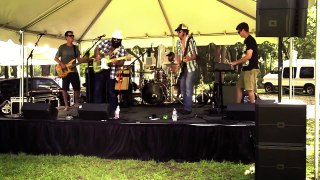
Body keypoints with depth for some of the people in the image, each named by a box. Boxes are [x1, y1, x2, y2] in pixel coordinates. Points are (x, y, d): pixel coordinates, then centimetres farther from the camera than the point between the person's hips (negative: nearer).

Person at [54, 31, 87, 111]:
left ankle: (76, 103, 20)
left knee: (77, 88, 2)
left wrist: (86, 59, -7)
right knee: (65, 88, -1)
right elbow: (56, 58, 1)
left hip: (74, 71, 4)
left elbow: (79, 59, 11)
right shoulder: (62, 47, -1)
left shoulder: (76, 48, 11)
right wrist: (61, 64, -15)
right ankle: (66, 105, 7)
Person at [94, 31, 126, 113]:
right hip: (99, 69, 2)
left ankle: (113, 109, 12)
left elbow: (122, 62, -7)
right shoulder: (106, 42, 1)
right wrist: (97, 55, -12)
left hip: (111, 72, -2)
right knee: (98, 90, 4)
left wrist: (116, 62, -29)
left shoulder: (122, 49, -4)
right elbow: (97, 49, 9)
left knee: (110, 92, 2)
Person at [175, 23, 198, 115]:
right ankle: (185, 106, 21)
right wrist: (179, 63, 3)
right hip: (182, 67, 8)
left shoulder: (191, 41, -11)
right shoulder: (178, 42, 10)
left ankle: (188, 108, -7)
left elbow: (195, 55, -13)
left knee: (188, 87, -11)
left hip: (190, 67, -7)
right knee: (182, 87, 10)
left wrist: (189, 58, -32)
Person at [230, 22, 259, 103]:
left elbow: (248, 56, -20)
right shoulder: (246, 40, 17)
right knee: (239, 87, 10)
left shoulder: (250, 40, -12)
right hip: (246, 69, 10)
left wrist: (235, 62, -15)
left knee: (250, 89, -8)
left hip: (251, 69, -10)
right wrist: (237, 63, 16)